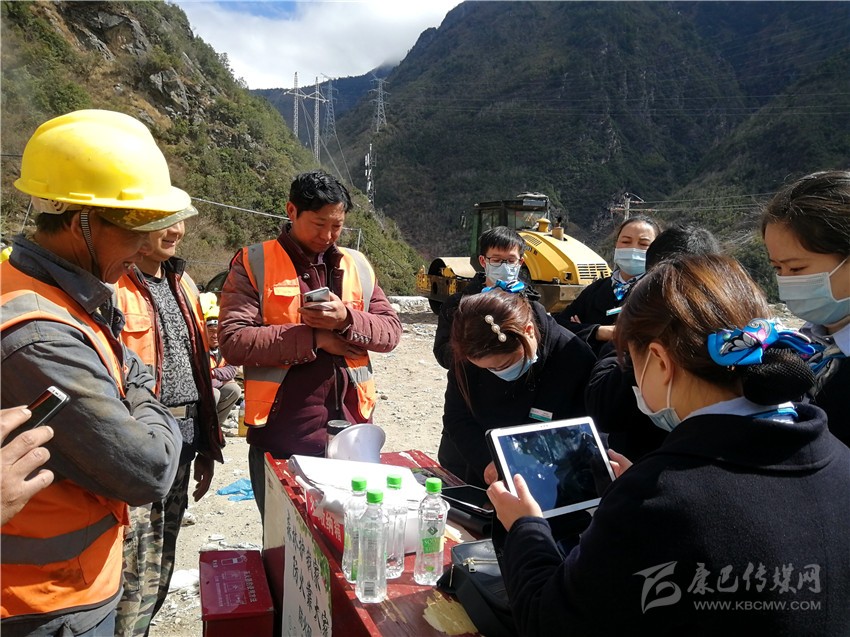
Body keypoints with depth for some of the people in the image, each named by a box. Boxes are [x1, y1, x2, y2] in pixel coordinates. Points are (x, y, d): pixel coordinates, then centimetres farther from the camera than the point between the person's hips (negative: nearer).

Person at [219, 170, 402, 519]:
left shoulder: (357, 266, 10)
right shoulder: (253, 264, -2)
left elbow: (391, 330, 5)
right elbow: (233, 342, -12)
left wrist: (347, 319, -14)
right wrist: (314, 338, -15)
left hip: (352, 429, 4)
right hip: (281, 435, -3)